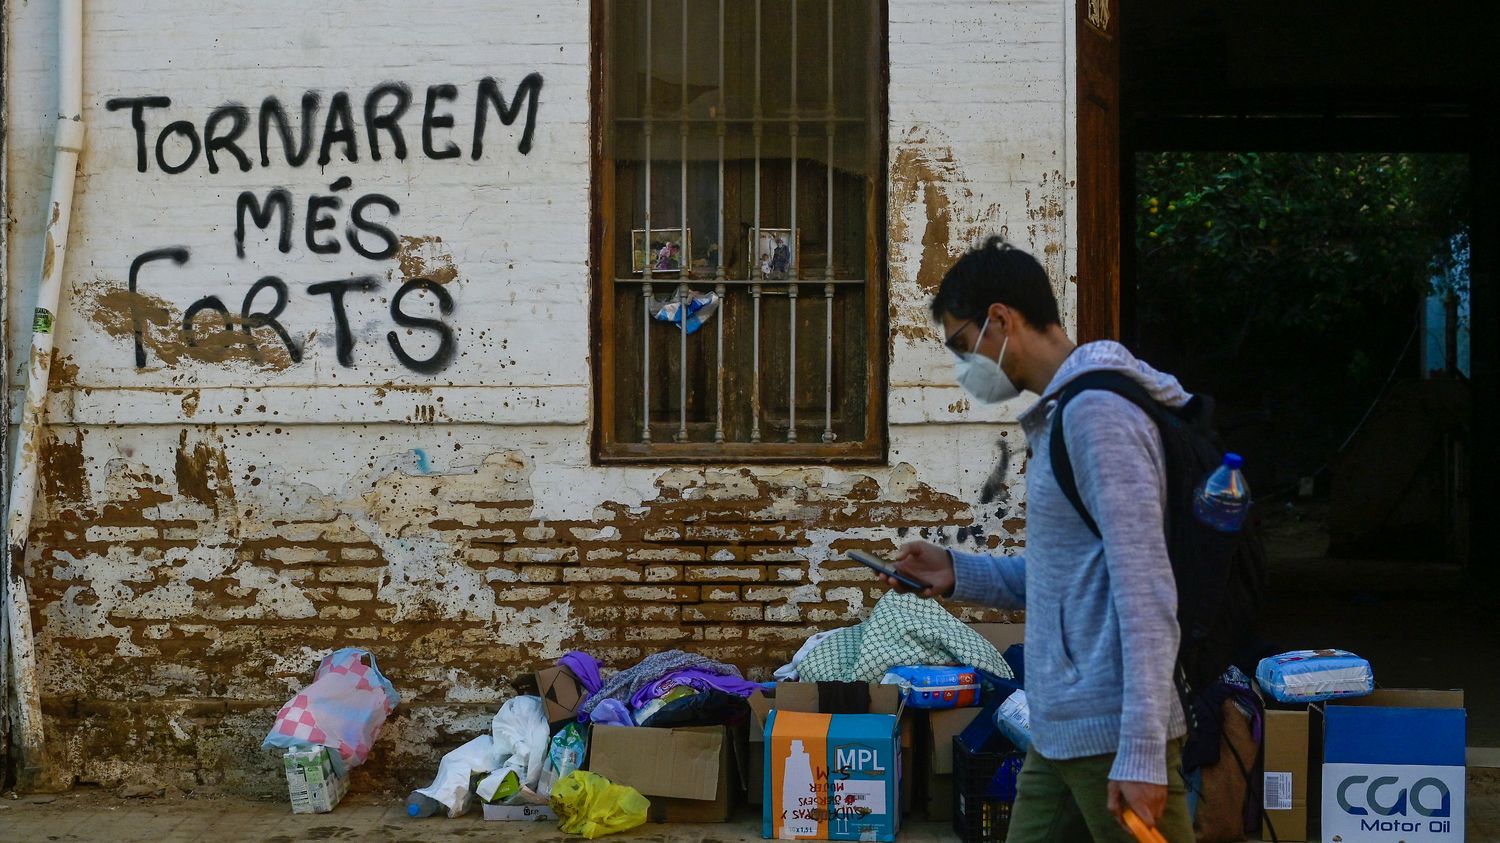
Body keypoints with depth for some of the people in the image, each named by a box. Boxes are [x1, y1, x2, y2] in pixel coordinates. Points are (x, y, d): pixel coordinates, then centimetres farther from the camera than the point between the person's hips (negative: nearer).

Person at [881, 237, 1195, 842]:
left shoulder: (1097, 411, -14)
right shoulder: (1062, 414, 18)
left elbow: (1143, 590, -20)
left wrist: (1141, 750, -24)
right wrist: (959, 574, 12)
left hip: (1110, 734, -10)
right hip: (1059, 732, 10)